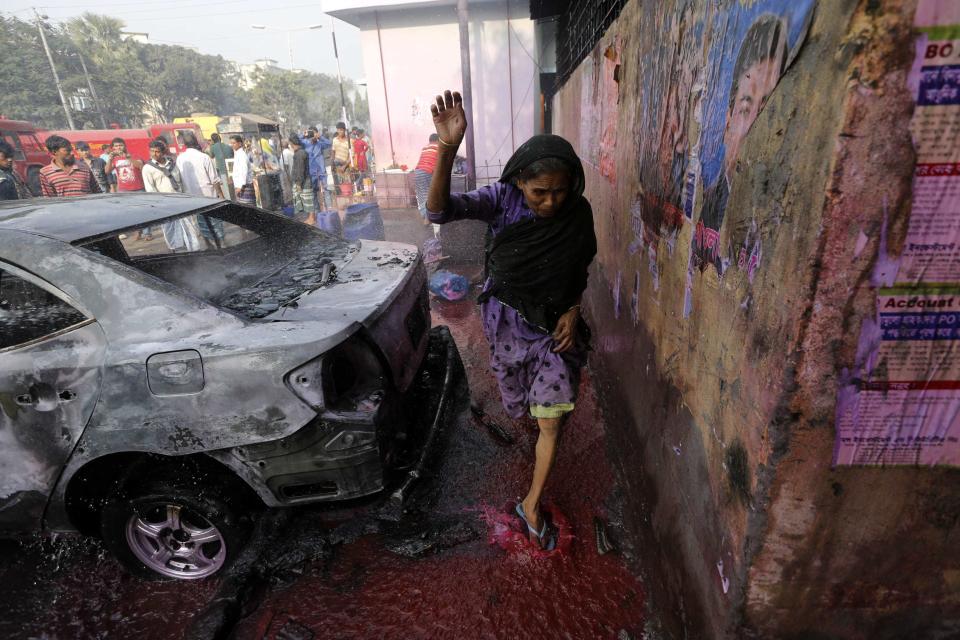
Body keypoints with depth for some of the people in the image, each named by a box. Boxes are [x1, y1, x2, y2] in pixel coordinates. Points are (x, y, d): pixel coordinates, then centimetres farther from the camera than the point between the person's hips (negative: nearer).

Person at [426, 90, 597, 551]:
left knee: (552, 421, -1)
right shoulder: (502, 200, -16)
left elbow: (580, 271, 5)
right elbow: (439, 210, -31)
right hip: (507, 321, -1)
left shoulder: (578, 213, -9)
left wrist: (573, 311, -12)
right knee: (518, 408, 18)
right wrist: (448, 148, -45)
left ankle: (531, 505, 20)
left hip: (556, 325, 1)